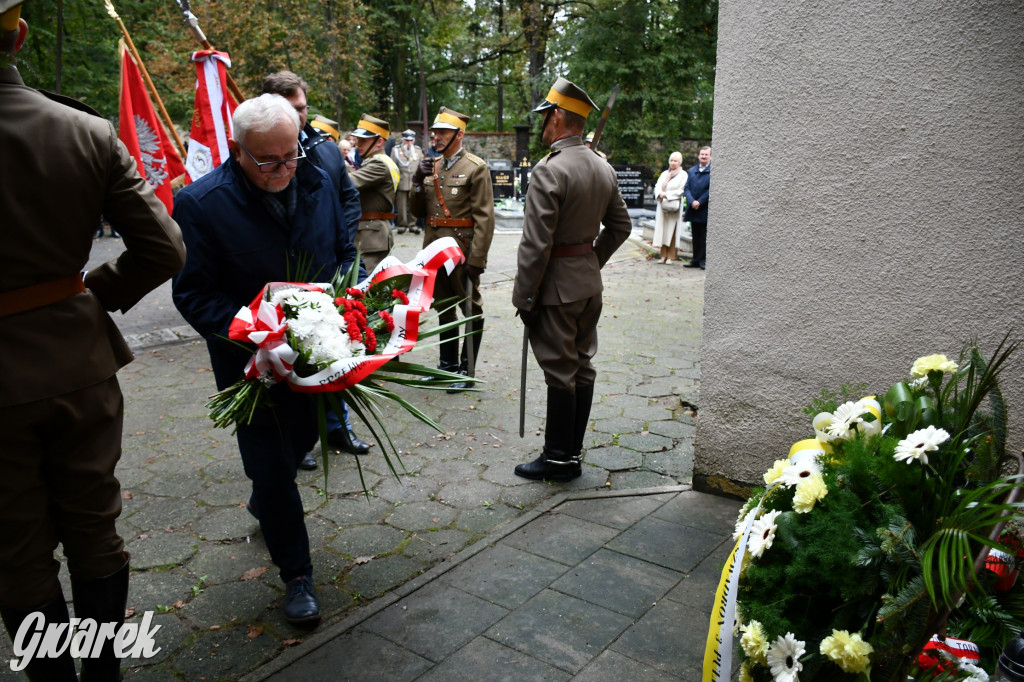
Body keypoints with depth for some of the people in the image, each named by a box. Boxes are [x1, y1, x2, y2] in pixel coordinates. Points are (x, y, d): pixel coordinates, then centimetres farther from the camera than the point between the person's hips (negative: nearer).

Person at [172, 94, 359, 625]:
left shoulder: (317, 183, -2)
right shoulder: (201, 203, -17)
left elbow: (344, 251, 12)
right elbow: (193, 294, -15)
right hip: (252, 361, -5)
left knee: (302, 437, 23)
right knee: (272, 464, 3)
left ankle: (263, 500, 56)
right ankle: (296, 573, 21)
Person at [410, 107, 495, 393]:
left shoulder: (476, 168, -9)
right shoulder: (431, 167, 11)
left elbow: (484, 217, -14)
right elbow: (418, 211, 13)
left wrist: (477, 259, -20)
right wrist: (418, 181, -4)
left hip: (462, 250, -7)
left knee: (471, 310, 4)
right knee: (444, 307, 16)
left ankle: (466, 370, 14)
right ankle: (448, 364, 29)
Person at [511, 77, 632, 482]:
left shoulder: (549, 171, -18)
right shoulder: (603, 168, 8)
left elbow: (535, 244, -21)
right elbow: (620, 226, 17)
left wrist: (524, 296, -14)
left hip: (557, 286, -8)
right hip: (590, 283, 9)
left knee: (559, 372, 0)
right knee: (582, 365, 13)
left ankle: (559, 458, 12)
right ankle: (573, 451, 25)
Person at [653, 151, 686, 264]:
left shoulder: (683, 175, 2)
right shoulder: (664, 174, 18)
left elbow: (681, 190, -7)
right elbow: (657, 186, 11)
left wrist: (667, 194, -11)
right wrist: (660, 194, -10)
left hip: (674, 206, -5)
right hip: (663, 206, 5)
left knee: (671, 231, -6)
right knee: (662, 230, 0)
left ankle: (671, 257, -3)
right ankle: (664, 256, 3)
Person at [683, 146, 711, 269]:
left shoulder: (712, 171, -4)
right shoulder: (692, 171, 13)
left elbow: (711, 189, -11)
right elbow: (687, 188, 5)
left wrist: (700, 202, -14)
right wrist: (692, 201, -11)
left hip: (705, 211, -5)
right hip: (693, 209, 5)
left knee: (704, 237, -2)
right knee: (695, 236, 11)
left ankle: (703, 261, 3)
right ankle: (696, 260, 17)